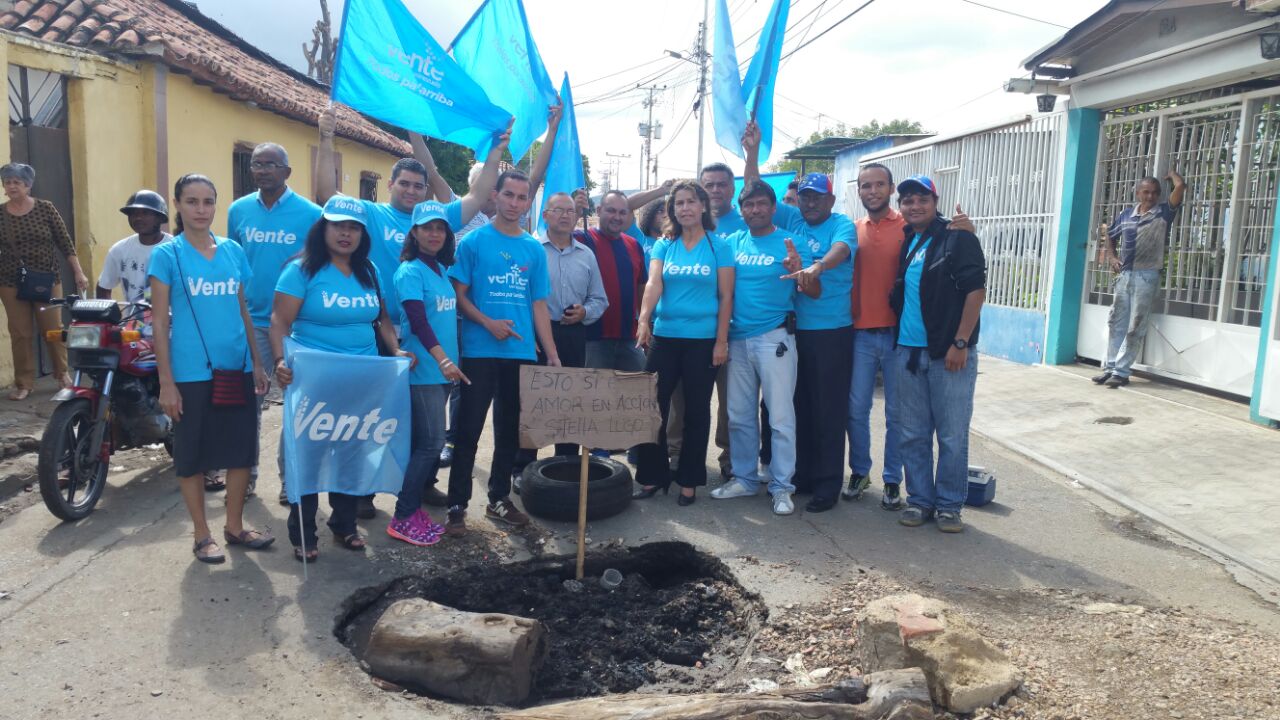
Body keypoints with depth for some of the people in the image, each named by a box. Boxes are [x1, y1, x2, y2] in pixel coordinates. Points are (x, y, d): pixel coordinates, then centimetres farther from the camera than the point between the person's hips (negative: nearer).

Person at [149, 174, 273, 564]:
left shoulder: (233, 251, 7)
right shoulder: (166, 255, -4)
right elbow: (160, 321, -6)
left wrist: (257, 363, 11)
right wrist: (166, 381, -10)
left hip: (237, 368, 4)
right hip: (191, 372, -4)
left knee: (241, 449, 10)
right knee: (193, 454, 6)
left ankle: (235, 526, 26)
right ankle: (202, 534, 20)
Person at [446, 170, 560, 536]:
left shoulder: (534, 250, 9)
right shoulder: (474, 241, -1)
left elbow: (538, 305, 11)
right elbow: (459, 294, -4)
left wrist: (552, 354, 6)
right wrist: (488, 323, -19)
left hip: (522, 353, 4)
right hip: (480, 351, -4)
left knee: (510, 429, 12)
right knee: (469, 430, -1)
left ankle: (499, 498, 26)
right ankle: (457, 506, 9)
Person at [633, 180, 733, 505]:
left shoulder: (719, 246, 0)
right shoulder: (663, 245, 6)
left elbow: (726, 296, -2)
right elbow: (653, 283, -9)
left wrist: (722, 341, -7)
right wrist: (644, 320, -26)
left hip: (703, 340, -2)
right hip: (664, 336, 2)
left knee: (696, 411, 7)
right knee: (654, 407, 4)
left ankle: (689, 480, 18)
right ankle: (651, 476, 17)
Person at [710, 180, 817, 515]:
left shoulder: (791, 243, -3)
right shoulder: (732, 243, 10)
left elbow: (815, 292, -8)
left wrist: (800, 273, -29)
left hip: (774, 339, -4)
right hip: (738, 339, 5)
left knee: (781, 417, -2)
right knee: (739, 415, 12)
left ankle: (781, 486, 8)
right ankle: (744, 478, 25)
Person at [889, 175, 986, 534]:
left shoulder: (959, 238, -5)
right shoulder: (902, 243, 13)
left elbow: (976, 291, -10)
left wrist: (960, 343, -15)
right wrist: (895, 338, 11)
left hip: (949, 353, -5)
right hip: (907, 352, 5)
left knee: (952, 436, 3)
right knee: (913, 434, 10)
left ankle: (949, 505, 15)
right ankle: (919, 500, 22)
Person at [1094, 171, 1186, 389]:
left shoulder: (1164, 213, -1)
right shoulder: (1126, 214, 10)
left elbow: (1181, 186, -13)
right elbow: (1110, 235, 24)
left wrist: (1171, 173, 7)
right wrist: (1111, 256, 9)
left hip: (1147, 276, -5)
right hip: (1125, 274, 5)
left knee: (1135, 327, -3)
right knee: (1116, 322, 7)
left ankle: (1121, 371, 0)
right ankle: (1110, 367, 14)